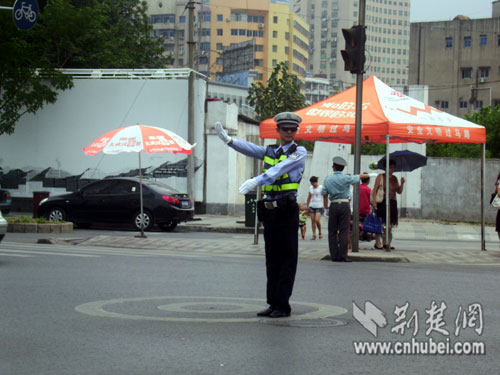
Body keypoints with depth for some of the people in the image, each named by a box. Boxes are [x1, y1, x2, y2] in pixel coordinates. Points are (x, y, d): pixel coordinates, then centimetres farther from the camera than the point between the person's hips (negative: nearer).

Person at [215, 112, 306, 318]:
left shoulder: (299, 152, -1)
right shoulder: (269, 152, 17)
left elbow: (280, 169, -18)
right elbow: (249, 148, 1)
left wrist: (256, 181, -32)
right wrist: (228, 139, -17)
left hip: (287, 210, -6)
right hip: (269, 210, 6)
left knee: (287, 259, -4)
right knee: (272, 259, 8)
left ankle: (283, 305, -2)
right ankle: (273, 303, 12)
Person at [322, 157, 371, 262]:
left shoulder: (328, 179, 4)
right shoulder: (346, 178, -3)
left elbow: (324, 193, 4)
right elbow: (359, 177, 13)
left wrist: (325, 206, 14)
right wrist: (367, 175, 33)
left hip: (333, 206, 2)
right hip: (344, 205, -2)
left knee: (332, 231, 7)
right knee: (344, 231, -2)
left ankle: (334, 255, 4)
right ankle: (342, 255, -7)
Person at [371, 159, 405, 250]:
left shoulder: (394, 178, 16)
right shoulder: (380, 177, 1)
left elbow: (399, 191, 13)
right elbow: (375, 190, -5)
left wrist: (402, 183, -3)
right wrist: (374, 201, -15)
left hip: (392, 203, 5)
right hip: (382, 202, -5)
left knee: (390, 224, 4)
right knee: (380, 223, -8)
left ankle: (386, 243, 9)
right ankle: (377, 242, -4)